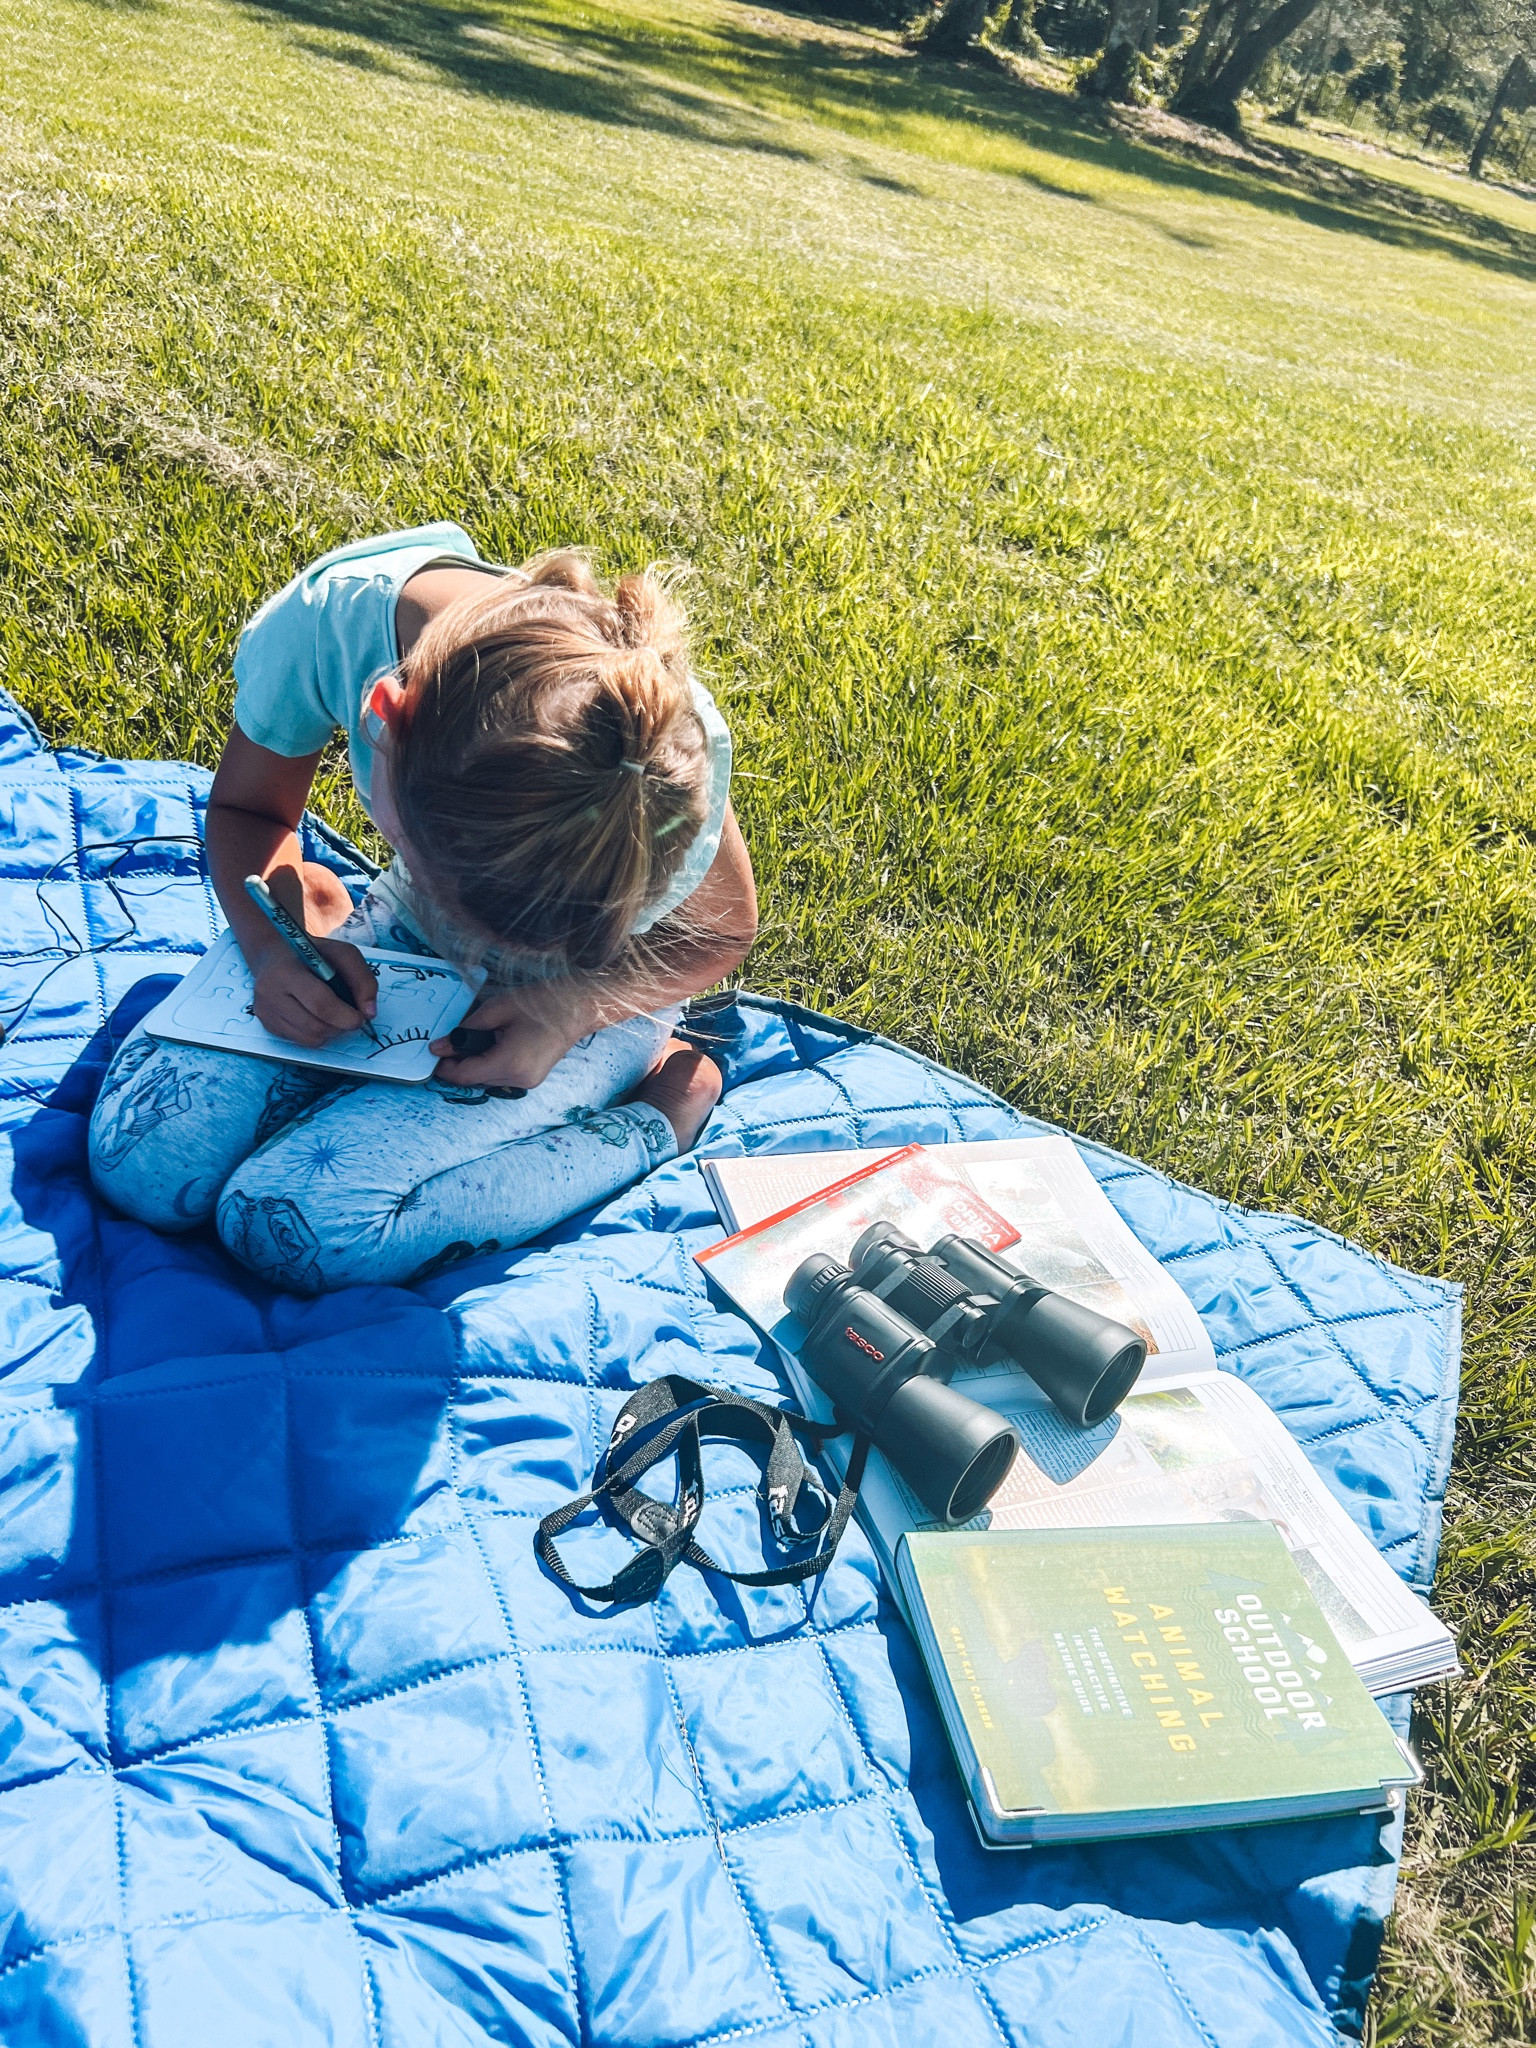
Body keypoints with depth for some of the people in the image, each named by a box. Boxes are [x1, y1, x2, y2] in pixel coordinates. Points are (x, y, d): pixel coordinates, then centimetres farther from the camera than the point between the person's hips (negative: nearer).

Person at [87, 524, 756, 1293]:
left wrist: (570, 1011, -29)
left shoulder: (666, 764, -37)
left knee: (292, 1225, -22)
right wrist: (278, 938, -28)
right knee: (141, 1159, -13)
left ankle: (653, 1116, -4)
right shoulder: (319, 621, -31)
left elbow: (721, 934, -13)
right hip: (398, 943, 3)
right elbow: (245, 809, -7)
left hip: (587, 995, -3)